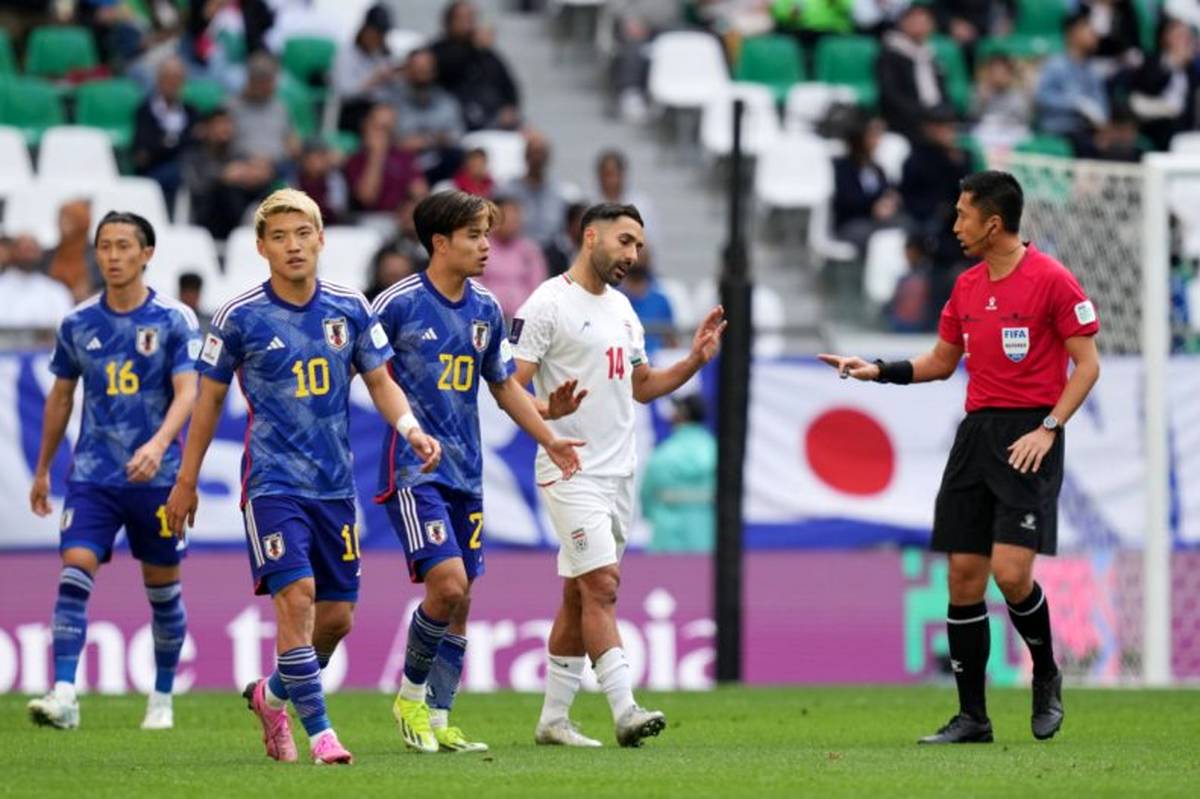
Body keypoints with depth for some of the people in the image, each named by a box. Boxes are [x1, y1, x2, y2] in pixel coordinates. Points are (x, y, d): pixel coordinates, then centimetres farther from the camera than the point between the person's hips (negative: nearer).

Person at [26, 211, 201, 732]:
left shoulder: (174, 321, -4)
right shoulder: (78, 324, 5)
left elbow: (187, 394, -13)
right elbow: (60, 398, 16)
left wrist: (159, 443, -31)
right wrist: (42, 470, 19)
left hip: (157, 475, -2)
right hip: (92, 474, 2)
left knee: (163, 588, 8)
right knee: (74, 572, -16)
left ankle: (162, 698, 24)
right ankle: (64, 695, -22)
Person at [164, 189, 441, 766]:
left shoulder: (350, 309, 3)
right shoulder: (240, 317, -5)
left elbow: (380, 382, 11)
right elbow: (209, 398, 4)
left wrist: (411, 429, -10)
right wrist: (186, 481, 7)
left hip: (335, 485, 4)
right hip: (273, 481, -4)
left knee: (337, 618, 6)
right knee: (296, 599, -19)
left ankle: (273, 696, 32)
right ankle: (320, 733, -14)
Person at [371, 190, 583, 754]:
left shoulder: (485, 309, 10)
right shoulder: (398, 304, -9)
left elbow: (504, 385, 22)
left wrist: (549, 440, 16)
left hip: (466, 474, 6)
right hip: (413, 470, -6)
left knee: (459, 602, 5)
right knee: (448, 583, -19)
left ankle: (437, 722, 13)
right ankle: (410, 695, 2)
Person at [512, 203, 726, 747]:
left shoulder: (621, 308, 16)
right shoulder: (548, 304, -9)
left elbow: (641, 386, 25)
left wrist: (695, 360, 11)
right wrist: (548, 410, -33)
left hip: (618, 472, 8)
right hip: (572, 472, -8)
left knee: (579, 595, 10)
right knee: (602, 585, -16)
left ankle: (553, 717, 15)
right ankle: (624, 710, -21)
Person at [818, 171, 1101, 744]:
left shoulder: (1052, 280, -8)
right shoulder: (967, 287, 12)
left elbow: (1087, 364, -7)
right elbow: (940, 363, 24)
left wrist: (1048, 428, -16)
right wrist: (878, 371, 11)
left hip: (1029, 436, -7)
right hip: (977, 433, 7)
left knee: (1011, 574, -16)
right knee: (963, 577, 1)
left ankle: (1046, 675, 12)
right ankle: (972, 717, 8)